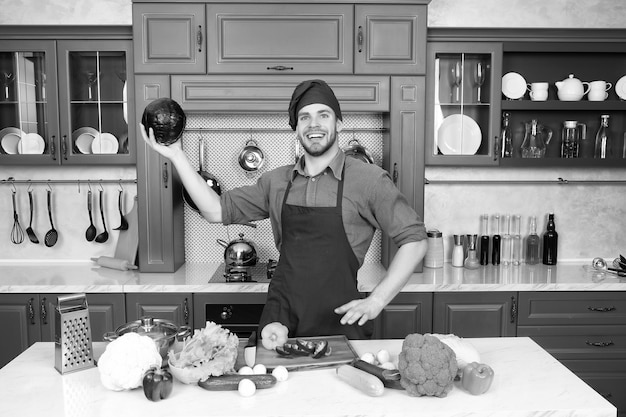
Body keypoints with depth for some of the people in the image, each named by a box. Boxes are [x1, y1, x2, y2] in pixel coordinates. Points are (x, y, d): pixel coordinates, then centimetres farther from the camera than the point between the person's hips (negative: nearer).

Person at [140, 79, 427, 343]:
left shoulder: (369, 179, -5)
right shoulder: (276, 182, 8)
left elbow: (414, 240, -4)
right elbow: (218, 210, 9)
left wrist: (376, 301, -10)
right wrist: (177, 157, 2)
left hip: (339, 323, -2)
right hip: (280, 322, 3)